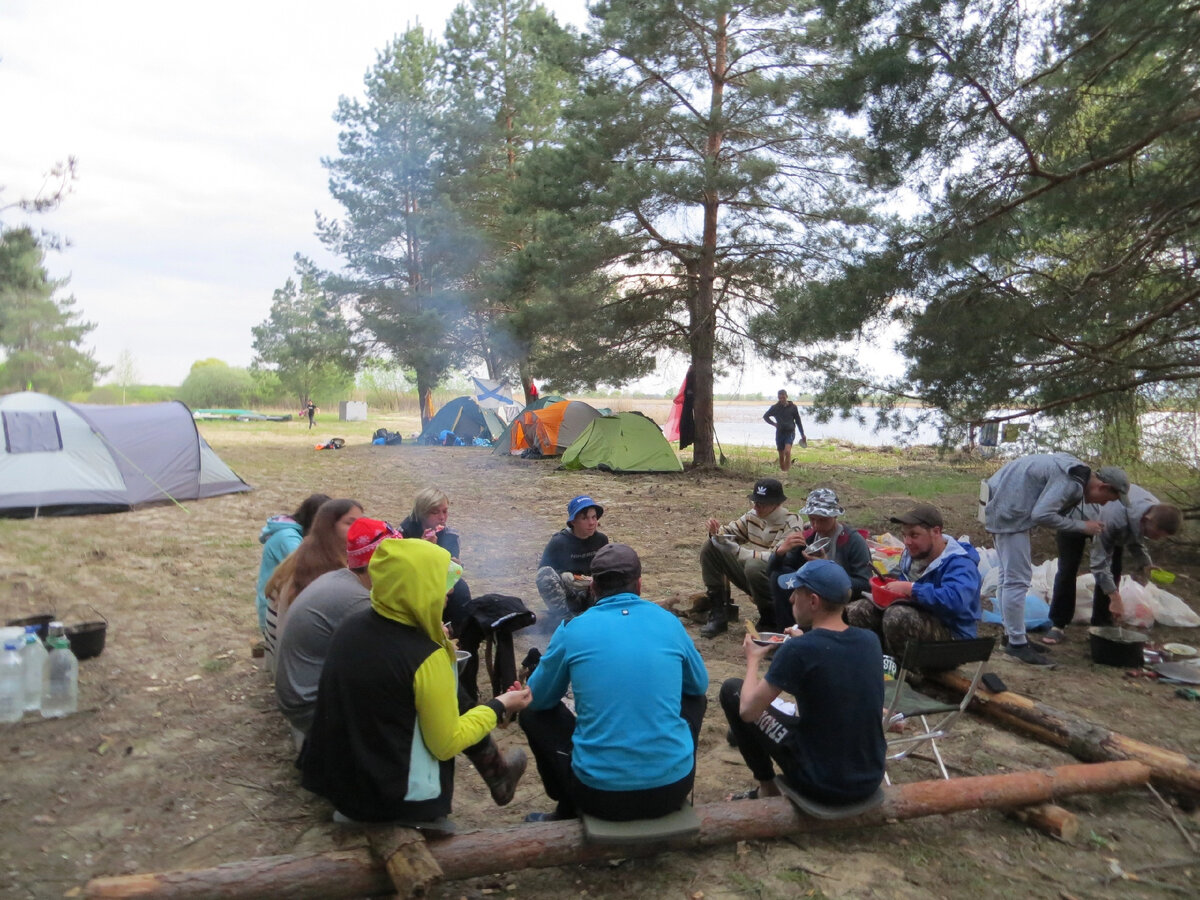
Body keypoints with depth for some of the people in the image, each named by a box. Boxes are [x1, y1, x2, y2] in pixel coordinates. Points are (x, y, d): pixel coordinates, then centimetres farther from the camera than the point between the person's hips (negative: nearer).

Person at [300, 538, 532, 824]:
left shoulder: (351, 627, -4)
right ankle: (497, 775, 31)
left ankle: (497, 772, 33)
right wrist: (499, 707, -1)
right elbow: (446, 745, -14)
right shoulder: (425, 657, -24)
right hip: (389, 797, -6)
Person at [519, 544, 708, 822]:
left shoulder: (572, 630, -3)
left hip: (600, 795, -1)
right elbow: (700, 685, 19)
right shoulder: (667, 621, 2)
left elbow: (538, 699, 11)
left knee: (532, 714, 22)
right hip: (673, 789, 2)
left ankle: (567, 813, 34)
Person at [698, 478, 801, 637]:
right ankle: (718, 614, -3)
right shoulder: (754, 515, 2)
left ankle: (770, 622, -12)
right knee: (710, 548, -4)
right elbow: (729, 532, 12)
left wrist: (740, 552, -34)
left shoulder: (791, 523, -18)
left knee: (753, 566, -39)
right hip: (751, 576, 7)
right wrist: (716, 532, -13)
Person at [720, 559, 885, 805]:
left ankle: (767, 789, 19)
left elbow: (748, 711, -12)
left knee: (731, 690, 8)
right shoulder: (871, 640, -4)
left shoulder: (798, 649, -22)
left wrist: (753, 660, 3)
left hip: (822, 785, -6)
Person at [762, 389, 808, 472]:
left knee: (787, 451, -24)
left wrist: (802, 435, 7)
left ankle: (787, 470, -22)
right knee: (781, 456, 6)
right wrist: (774, 423, 4)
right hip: (779, 433, 2)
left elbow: (798, 421, 7)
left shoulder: (793, 407, 0)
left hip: (790, 432, -2)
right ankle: (782, 471, 17)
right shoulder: (775, 407, 2)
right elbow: (765, 416, 17)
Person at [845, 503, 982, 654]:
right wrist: (891, 589, -1)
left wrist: (910, 588, -32)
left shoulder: (959, 564, -21)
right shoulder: (913, 553, 5)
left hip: (951, 632, -8)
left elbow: (955, 600, -40)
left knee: (897, 616, -36)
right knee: (855, 612, -5)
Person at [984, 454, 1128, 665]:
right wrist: (1081, 526, -15)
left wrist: (1084, 522, 2)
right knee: (1017, 579, -7)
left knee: (1008, 575, 16)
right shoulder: (1071, 482, -21)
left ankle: (1013, 634, 26)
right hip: (1009, 511, -11)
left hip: (1000, 505, 11)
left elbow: (1042, 507, 10)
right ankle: (1017, 644, -2)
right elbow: (1041, 514, -26)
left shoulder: (1075, 470, 10)